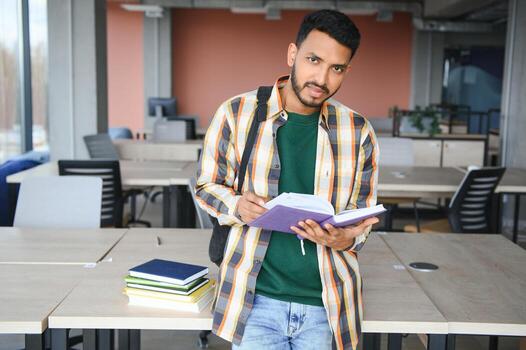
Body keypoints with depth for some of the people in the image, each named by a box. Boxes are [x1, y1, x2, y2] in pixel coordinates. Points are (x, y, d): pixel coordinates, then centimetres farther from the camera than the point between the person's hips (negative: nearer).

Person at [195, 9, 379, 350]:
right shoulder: (237, 113, -5)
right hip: (256, 300, -1)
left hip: (328, 307, 2)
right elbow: (207, 186, 5)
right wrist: (237, 206, -17)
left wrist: (346, 239, -15)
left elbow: (364, 213, 8)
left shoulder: (358, 131, -1)